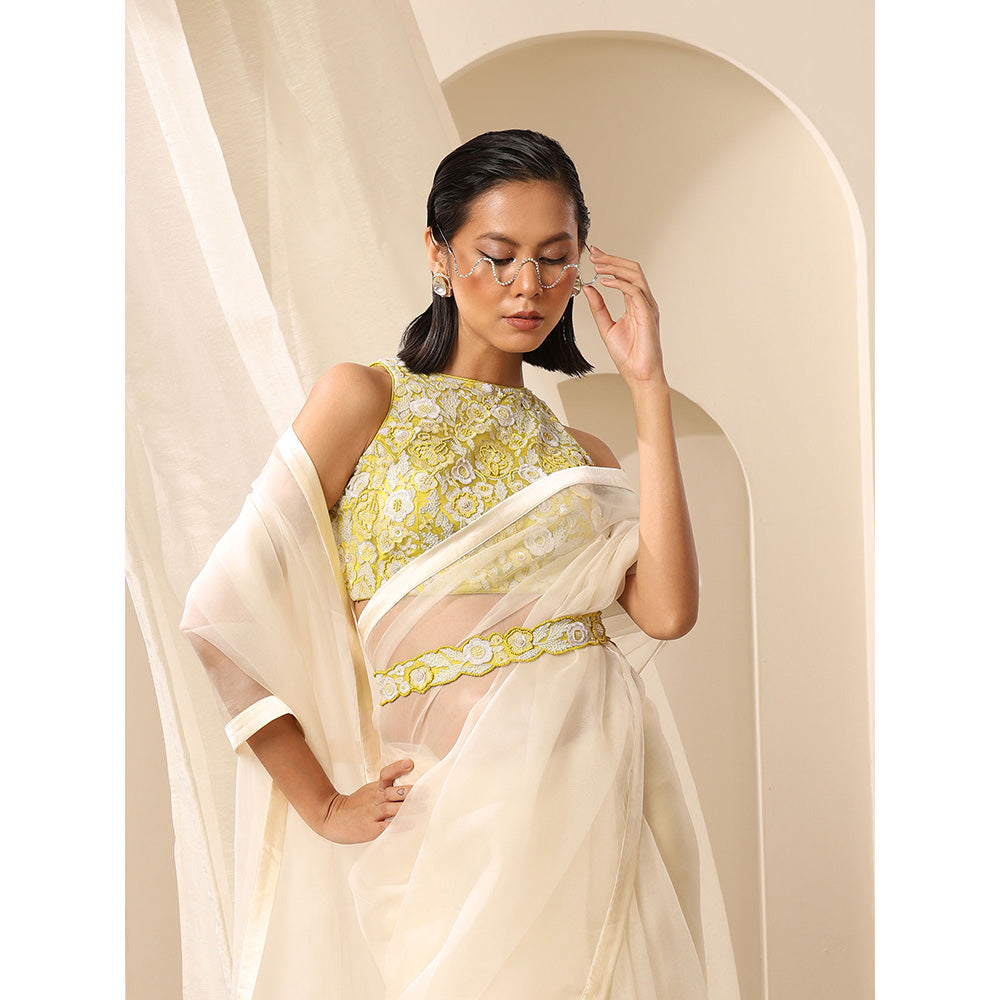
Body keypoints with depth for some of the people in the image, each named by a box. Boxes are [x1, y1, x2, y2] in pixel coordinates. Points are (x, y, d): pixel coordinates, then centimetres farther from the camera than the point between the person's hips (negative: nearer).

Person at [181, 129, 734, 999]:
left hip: (599, 800, 4)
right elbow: (226, 606, -6)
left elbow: (667, 611, -6)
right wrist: (323, 805, -4)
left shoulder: (580, 455, 14)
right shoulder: (367, 398, 2)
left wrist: (649, 388, -2)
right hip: (455, 816, -3)